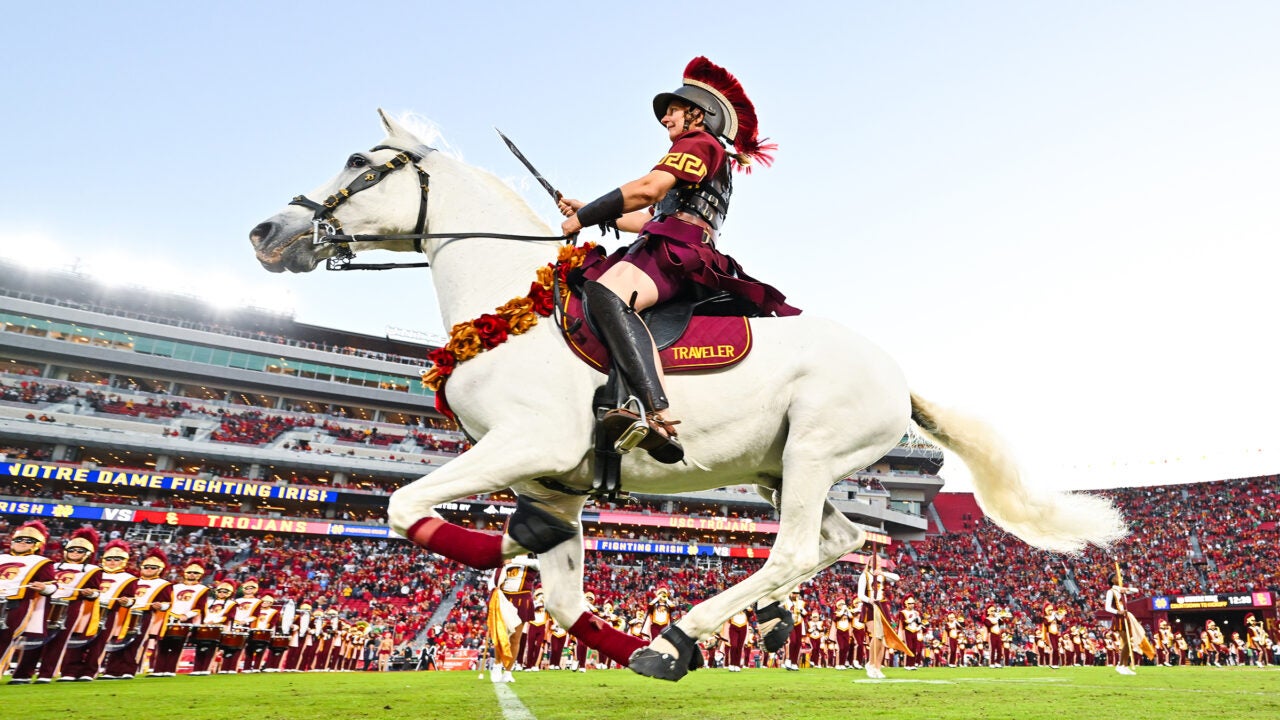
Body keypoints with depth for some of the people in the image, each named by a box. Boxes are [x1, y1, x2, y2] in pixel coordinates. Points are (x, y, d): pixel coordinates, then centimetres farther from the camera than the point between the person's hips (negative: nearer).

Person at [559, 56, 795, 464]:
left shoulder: (698, 143, 7)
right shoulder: (715, 163, 37)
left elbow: (648, 189, -11)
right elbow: (649, 219, 35)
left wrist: (582, 219, -4)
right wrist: (587, 211, 32)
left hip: (677, 247, -11)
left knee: (606, 293, -36)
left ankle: (658, 417, -53)